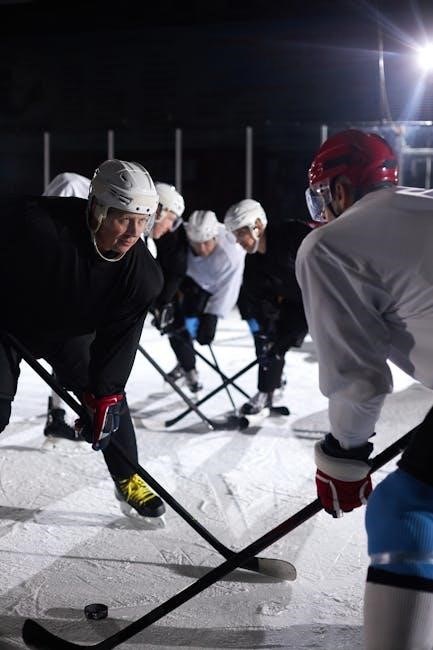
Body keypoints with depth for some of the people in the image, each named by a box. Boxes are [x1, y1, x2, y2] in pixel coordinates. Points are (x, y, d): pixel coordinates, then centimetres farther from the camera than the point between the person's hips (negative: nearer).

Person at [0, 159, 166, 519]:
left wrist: (103, 397, -23)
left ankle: (129, 481, 22)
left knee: (110, 394, 3)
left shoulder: (143, 273, -24)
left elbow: (119, 340, -18)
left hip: (71, 330, 4)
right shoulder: (35, 224, -38)